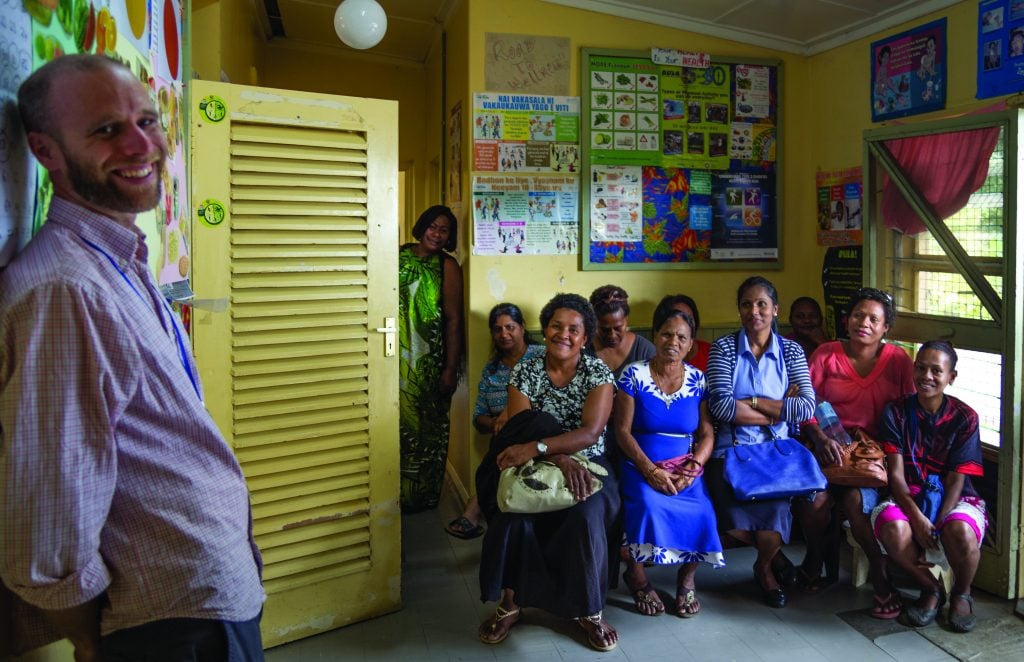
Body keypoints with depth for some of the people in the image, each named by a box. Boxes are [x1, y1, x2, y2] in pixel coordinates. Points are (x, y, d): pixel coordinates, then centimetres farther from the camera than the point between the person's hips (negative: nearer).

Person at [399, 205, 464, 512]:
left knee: (427, 427, 5)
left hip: (430, 360, -3)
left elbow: (453, 319, -6)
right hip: (398, 356, 3)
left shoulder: (448, 266, -3)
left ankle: (423, 496, 20)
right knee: (398, 422, 7)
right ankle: (398, 492, 23)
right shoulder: (399, 255, 7)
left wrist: (451, 368, -11)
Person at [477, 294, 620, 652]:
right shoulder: (524, 372, 0)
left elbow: (590, 433, -17)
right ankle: (509, 602, -6)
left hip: (586, 464, -1)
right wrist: (559, 457, -27)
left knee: (587, 516, -32)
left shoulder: (598, 372, -4)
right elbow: (520, 431, -9)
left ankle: (590, 610, -8)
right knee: (513, 515, -30)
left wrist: (536, 447, -29)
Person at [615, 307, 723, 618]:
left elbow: (707, 434, 4)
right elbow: (622, 431, -5)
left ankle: (687, 579, 4)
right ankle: (636, 575, -3)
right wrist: (650, 470, -17)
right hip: (641, 464, -2)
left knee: (701, 512, -27)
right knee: (648, 505, -33)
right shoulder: (633, 375, -3)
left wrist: (692, 469, -14)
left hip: (685, 465, 2)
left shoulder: (698, 380, 6)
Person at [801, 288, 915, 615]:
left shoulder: (898, 360, 4)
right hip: (831, 449, 1)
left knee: (855, 499, -30)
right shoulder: (826, 355, 4)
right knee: (816, 500, -27)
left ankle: (880, 578, -10)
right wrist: (822, 439, -17)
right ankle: (814, 563, 3)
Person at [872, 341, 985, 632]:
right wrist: (917, 517, -23)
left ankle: (961, 594, 1)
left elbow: (956, 480, -7)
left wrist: (939, 523, -20)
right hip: (908, 497, 1)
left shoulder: (965, 417, -3)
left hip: (954, 499, 0)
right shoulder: (896, 412, -2)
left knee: (960, 532, -36)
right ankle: (931, 589, -1)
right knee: (894, 530, -35)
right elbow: (896, 474, -8)